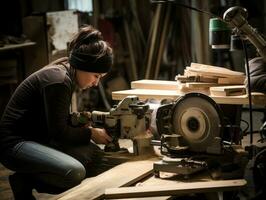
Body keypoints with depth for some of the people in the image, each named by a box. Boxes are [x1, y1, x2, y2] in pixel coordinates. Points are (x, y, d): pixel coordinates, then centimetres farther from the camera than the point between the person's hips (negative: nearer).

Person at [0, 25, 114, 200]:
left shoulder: (67, 74, 7)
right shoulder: (58, 81, -22)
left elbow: (61, 120, 17)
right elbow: (59, 131, -18)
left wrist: (83, 122, 1)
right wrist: (91, 134, -8)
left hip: (40, 138, 10)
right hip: (15, 143, -10)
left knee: (96, 156, 1)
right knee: (75, 172, -30)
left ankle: (30, 180, 5)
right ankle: (24, 182, -4)